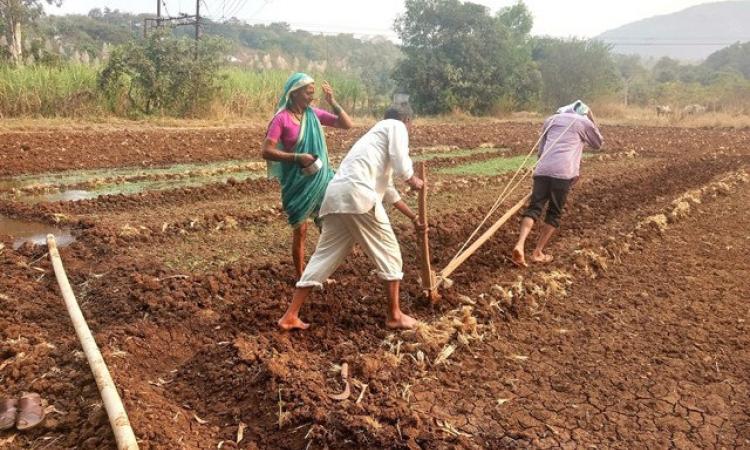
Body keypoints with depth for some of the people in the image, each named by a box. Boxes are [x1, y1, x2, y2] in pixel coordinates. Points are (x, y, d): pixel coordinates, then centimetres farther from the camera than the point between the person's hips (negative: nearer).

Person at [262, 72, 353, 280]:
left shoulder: (314, 113, 3)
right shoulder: (282, 118, -12)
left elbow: (347, 125, 3)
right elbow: (266, 151, -17)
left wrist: (332, 102, -8)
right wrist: (297, 157, -25)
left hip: (321, 178, 5)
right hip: (297, 182, -5)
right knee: (300, 231, 5)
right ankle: (300, 277, 21)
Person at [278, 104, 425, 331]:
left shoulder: (378, 133, 37)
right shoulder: (396, 126, 12)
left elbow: (387, 188, 40)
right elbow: (401, 165, -3)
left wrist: (413, 216, 44)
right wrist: (413, 181, 20)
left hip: (335, 195, 9)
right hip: (357, 194, -8)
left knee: (325, 255, 11)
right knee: (388, 252, 6)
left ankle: (290, 316, 12)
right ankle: (394, 315, 13)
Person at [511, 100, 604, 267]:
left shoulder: (551, 119, 27)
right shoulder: (584, 122, 18)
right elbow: (598, 143, 35)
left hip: (542, 170, 3)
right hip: (563, 172, -3)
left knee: (534, 208, -1)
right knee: (554, 213, 7)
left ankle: (520, 245, -23)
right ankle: (538, 253, 3)